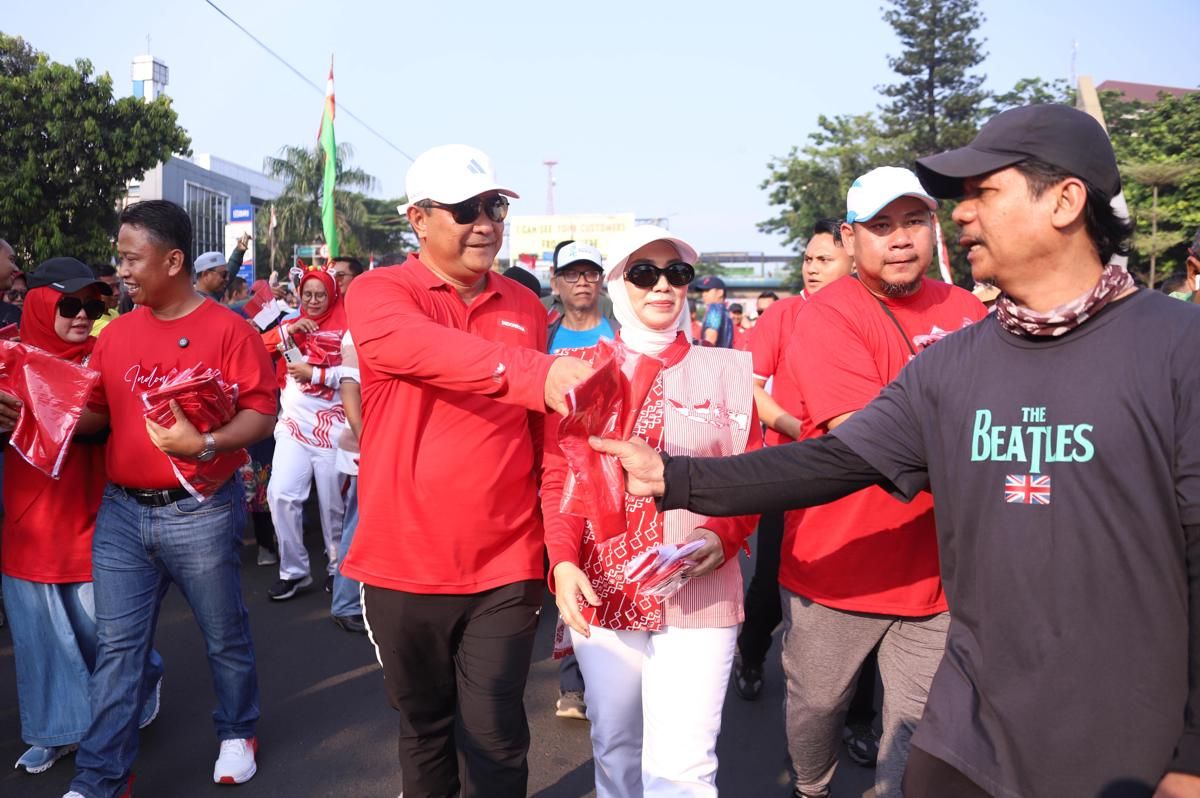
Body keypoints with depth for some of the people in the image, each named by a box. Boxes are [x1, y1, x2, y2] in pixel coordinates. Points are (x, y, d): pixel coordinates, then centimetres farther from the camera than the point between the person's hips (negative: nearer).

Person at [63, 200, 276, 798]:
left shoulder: (227, 329, -10)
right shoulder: (116, 334, 8)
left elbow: (263, 413, -14)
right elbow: (94, 413, 13)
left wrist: (204, 444, -28)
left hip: (200, 513, -4)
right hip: (121, 512, 4)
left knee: (224, 637, 13)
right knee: (117, 647, 7)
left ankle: (237, 732, 36)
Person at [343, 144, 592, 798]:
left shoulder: (525, 308, 5)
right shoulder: (378, 293, -6)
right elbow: (413, 344, -31)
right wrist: (532, 373, -46)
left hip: (506, 567, 1)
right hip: (404, 565, -1)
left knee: (495, 737, 6)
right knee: (423, 724, 18)